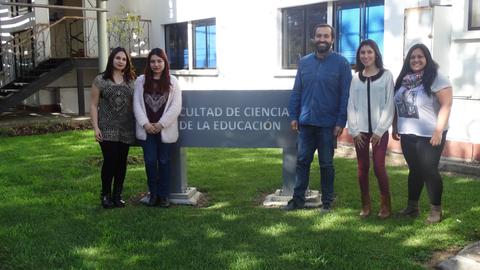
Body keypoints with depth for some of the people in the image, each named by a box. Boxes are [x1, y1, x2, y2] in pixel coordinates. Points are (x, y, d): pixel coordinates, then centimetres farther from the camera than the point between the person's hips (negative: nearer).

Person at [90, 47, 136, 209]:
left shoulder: (131, 81, 10)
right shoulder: (100, 80, 2)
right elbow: (93, 105, 0)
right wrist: (95, 127, -8)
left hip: (126, 130, 3)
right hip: (107, 130, -3)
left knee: (121, 162, 7)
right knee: (110, 161, -7)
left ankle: (117, 196, 20)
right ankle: (105, 195, 11)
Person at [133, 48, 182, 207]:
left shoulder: (172, 81, 2)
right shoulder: (141, 81, 6)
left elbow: (176, 106, -4)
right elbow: (137, 104, 2)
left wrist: (161, 124, -11)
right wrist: (145, 124, -10)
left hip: (165, 130, -1)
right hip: (146, 129, 1)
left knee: (164, 161, 7)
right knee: (150, 161, 2)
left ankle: (164, 195, 17)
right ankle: (153, 194, 16)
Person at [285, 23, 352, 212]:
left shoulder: (341, 63, -4)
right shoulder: (304, 62, 7)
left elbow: (345, 95, -6)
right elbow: (296, 91, 9)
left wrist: (341, 122, -11)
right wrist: (293, 116, 3)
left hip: (328, 125, -3)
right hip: (306, 122, 3)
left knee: (326, 164, 8)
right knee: (302, 161, 8)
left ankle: (327, 201, 20)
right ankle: (298, 198, 17)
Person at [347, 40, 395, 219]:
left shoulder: (386, 76, 0)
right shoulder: (356, 78, 8)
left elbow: (389, 105, -4)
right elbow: (351, 105, 6)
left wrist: (379, 131, -10)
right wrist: (354, 130, -3)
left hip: (379, 130, -3)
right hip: (360, 130, 3)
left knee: (378, 167, -5)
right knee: (363, 168, 6)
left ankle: (386, 205, 11)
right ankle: (365, 205, 17)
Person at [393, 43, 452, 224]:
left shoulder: (436, 78, -11)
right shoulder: (404, 79, 8)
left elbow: (446, 105, -16)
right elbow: (397, 105, 15)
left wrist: (439, 131, -20)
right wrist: (395, 127, 13)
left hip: (429, 135, -6)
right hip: (408, 134, 6)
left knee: (429, 171, 1)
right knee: (414, 170, 14)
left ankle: (436, 210, 14)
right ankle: (412, 207, 25)